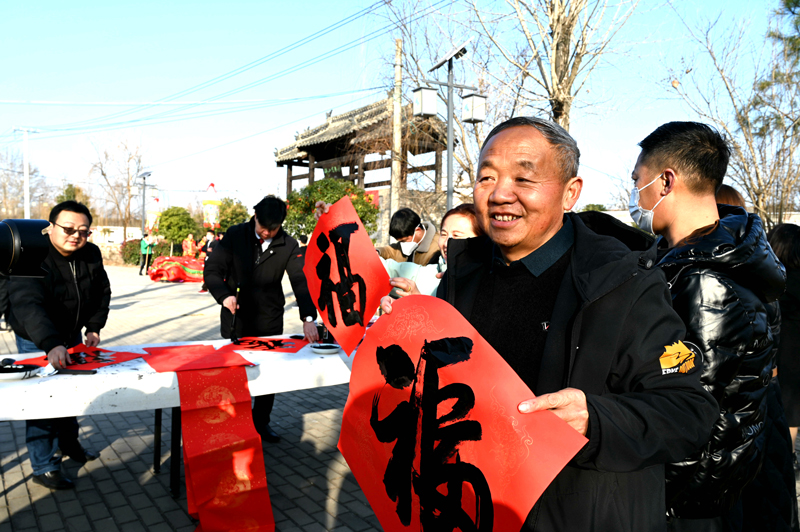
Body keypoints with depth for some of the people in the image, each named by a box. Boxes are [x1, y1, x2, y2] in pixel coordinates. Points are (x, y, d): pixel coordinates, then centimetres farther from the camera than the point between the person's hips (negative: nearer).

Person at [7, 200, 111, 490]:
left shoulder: (91, 254, -10)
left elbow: (102, 292, 5)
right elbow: (28, 306, -43)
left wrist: (94, 327, -6)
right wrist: (52, 345, -56)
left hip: (71, 335, 6)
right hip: (36, 341, -6)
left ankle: (69, 442, 40)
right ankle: (44, 468, 8)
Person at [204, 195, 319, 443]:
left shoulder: (288, 246, -6)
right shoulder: (235, 236, -7)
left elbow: (301, 282, -13)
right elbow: (212, 270, -5)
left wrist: (308, 318, -27)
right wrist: (225, 295, -25)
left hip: (269, 319, 1)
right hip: (236, 317, -1)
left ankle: (261, 421, 26)